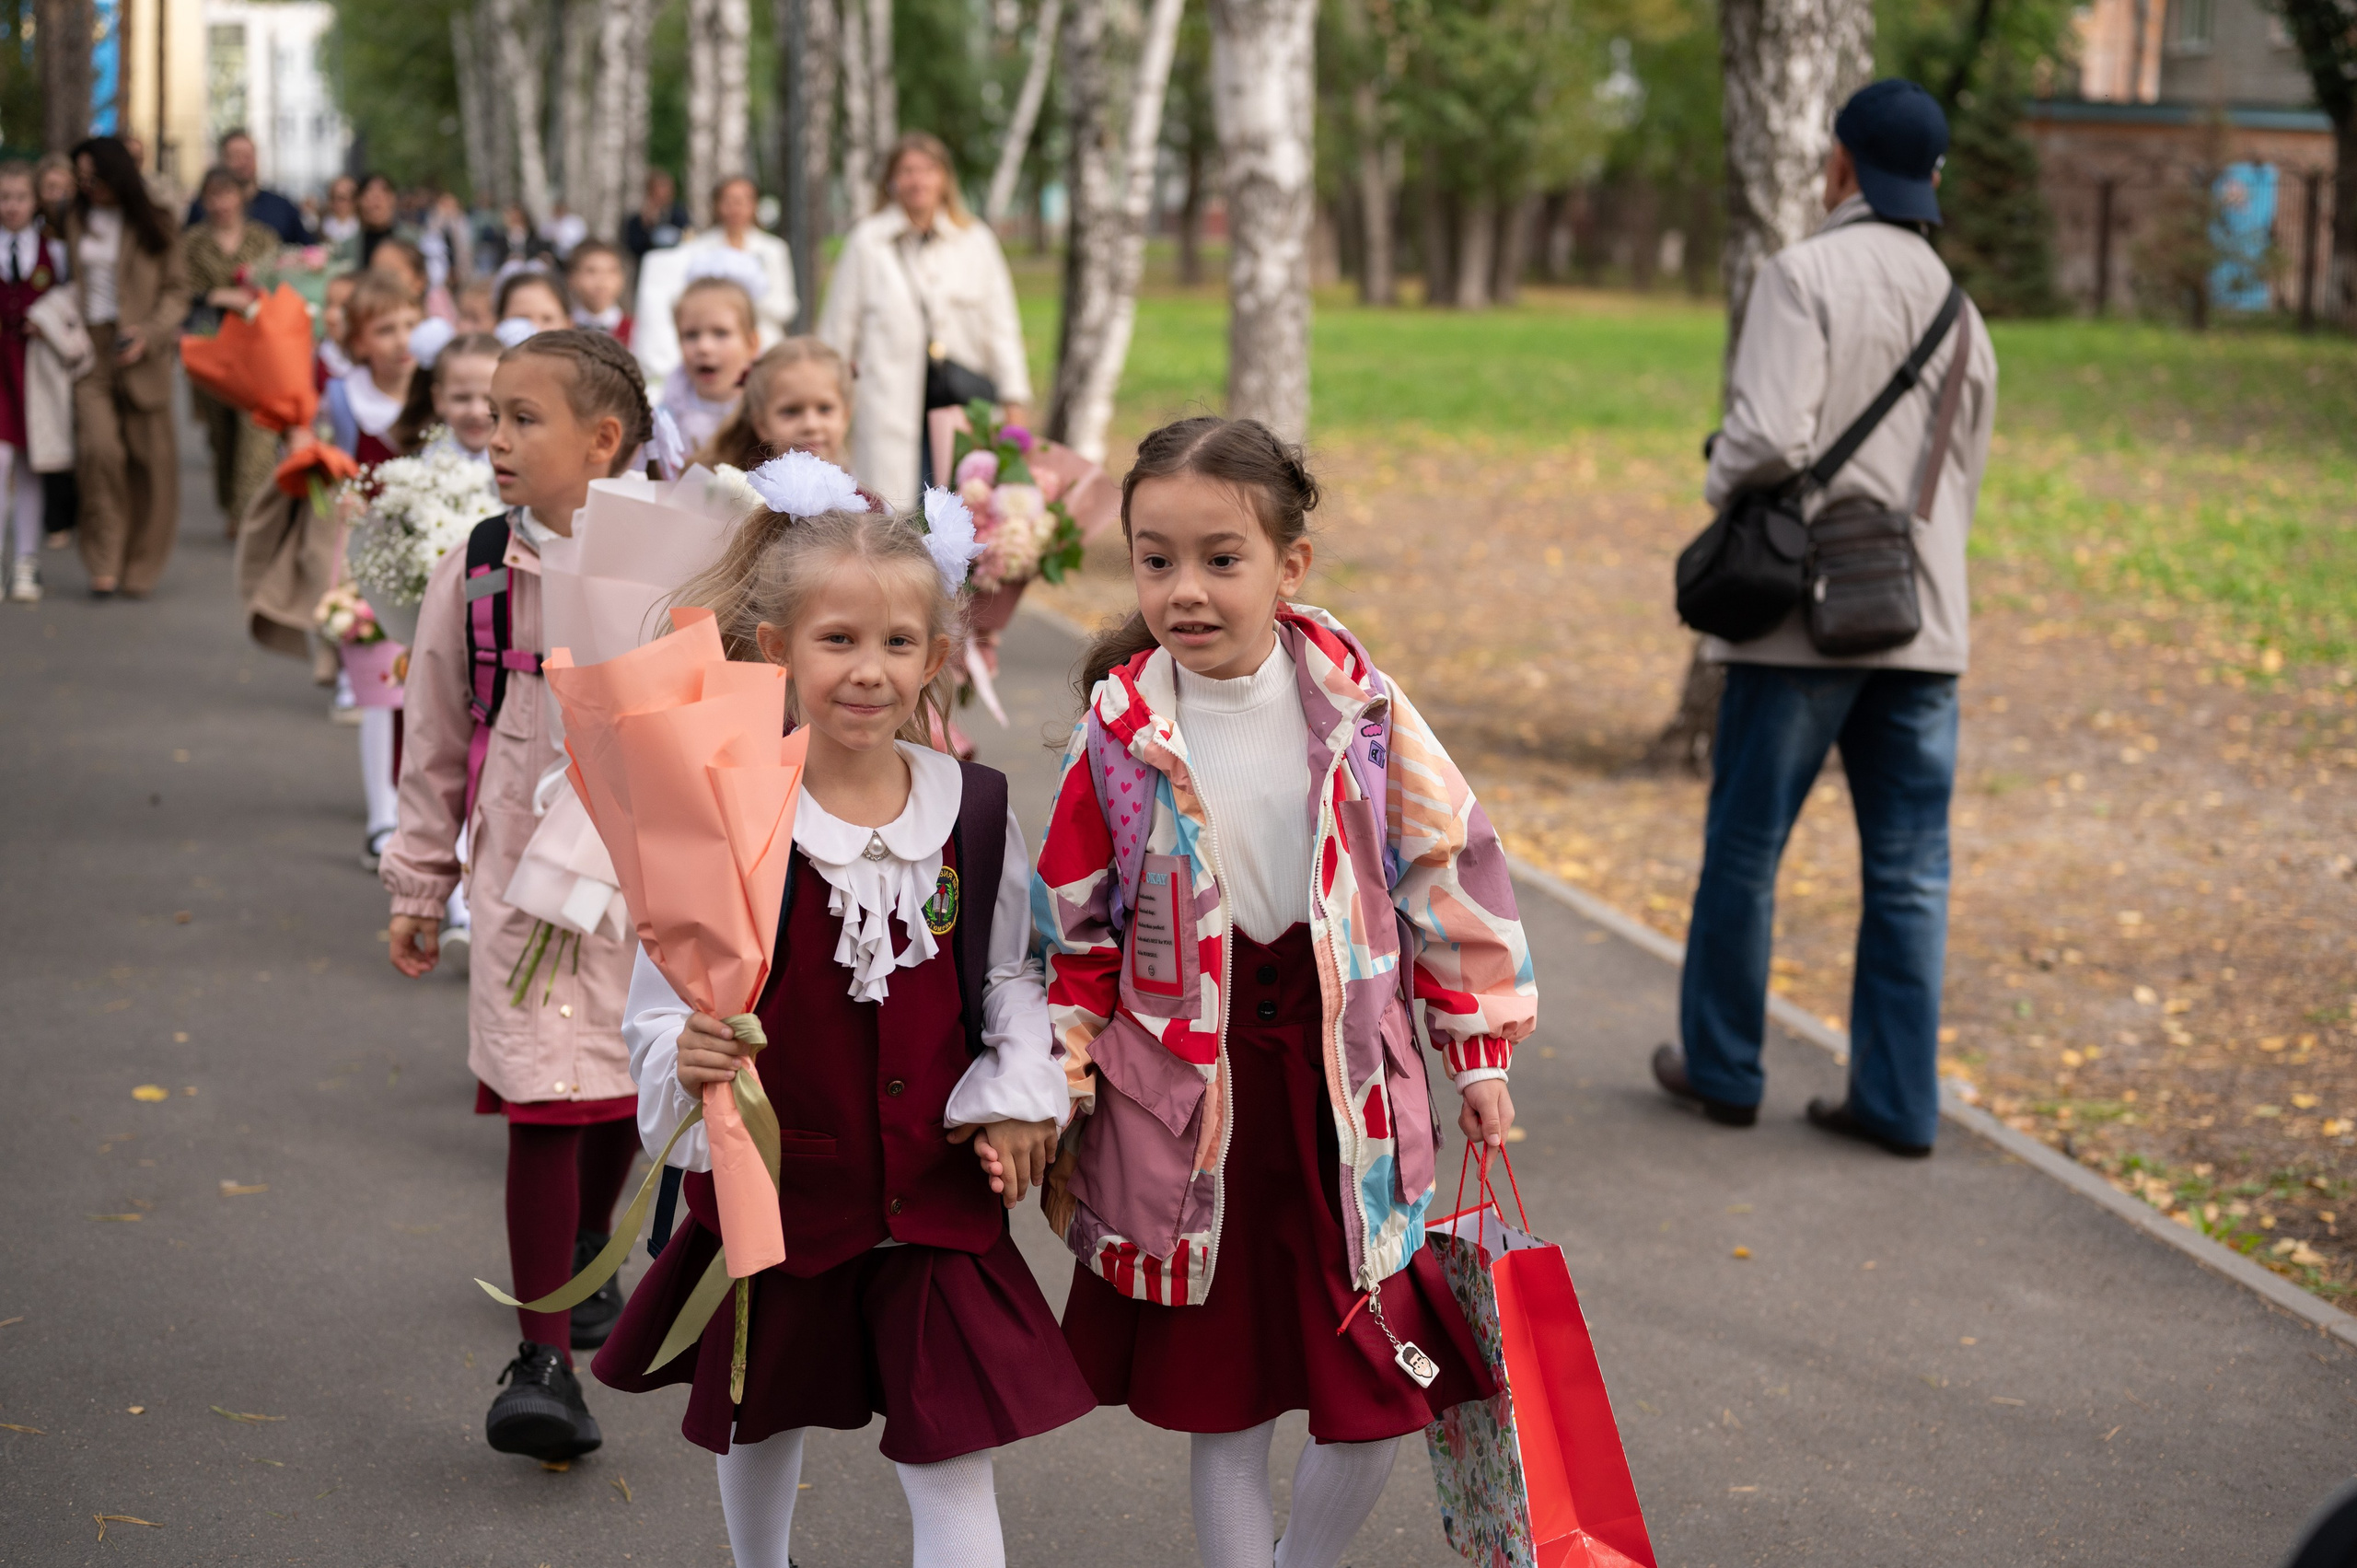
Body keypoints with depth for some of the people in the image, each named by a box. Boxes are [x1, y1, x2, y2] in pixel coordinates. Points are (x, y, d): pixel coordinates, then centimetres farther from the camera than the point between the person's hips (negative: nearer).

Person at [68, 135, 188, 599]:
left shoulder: (155, 226, 4)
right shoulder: (76, 222, 12)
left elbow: (176, 290, 3)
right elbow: (67, 282, 17)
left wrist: (150, 333, -11)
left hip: (142, 352, -1)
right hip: (90, 347, 1)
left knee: (148, 460, 0)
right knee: (100, 448, -17)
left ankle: (140, 568, 12)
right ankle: (104, 563, -9)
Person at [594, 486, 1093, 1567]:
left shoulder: (975, 812, -5)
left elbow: (1015, 974, 8)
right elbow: (658, 1009, -11)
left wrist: (1020, 1095, -4)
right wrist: (686, 1062, -32)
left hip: (936, 1195, 1)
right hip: (776, 1189, -1)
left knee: (953, 1467, 1)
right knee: (760, 1426, 23)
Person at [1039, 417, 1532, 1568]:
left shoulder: (1361, 712, -5)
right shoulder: (1119, 735, -6)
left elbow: (1444, 872, 3)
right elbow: (1075, 923, 3)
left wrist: (1478, 1053, 5)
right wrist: (1067, 1074, -2)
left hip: (1346, 1082, 1)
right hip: (1187, 1095, -1)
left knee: (1379, 1396, 6)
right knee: (1222, 1399, 10)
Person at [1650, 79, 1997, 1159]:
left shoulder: (1806, 273, -9)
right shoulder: (1958, 304, 12)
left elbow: (1772, 436, -20)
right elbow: (1961, 475, 16)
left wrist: (1723, 483, -1)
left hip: (1803, 613, -5)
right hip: (1921, 622, 5)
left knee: (1744, 848, 9)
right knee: (1909, 870, 6)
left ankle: (1721, 1067, 18)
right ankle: (1897, 1099, 7)